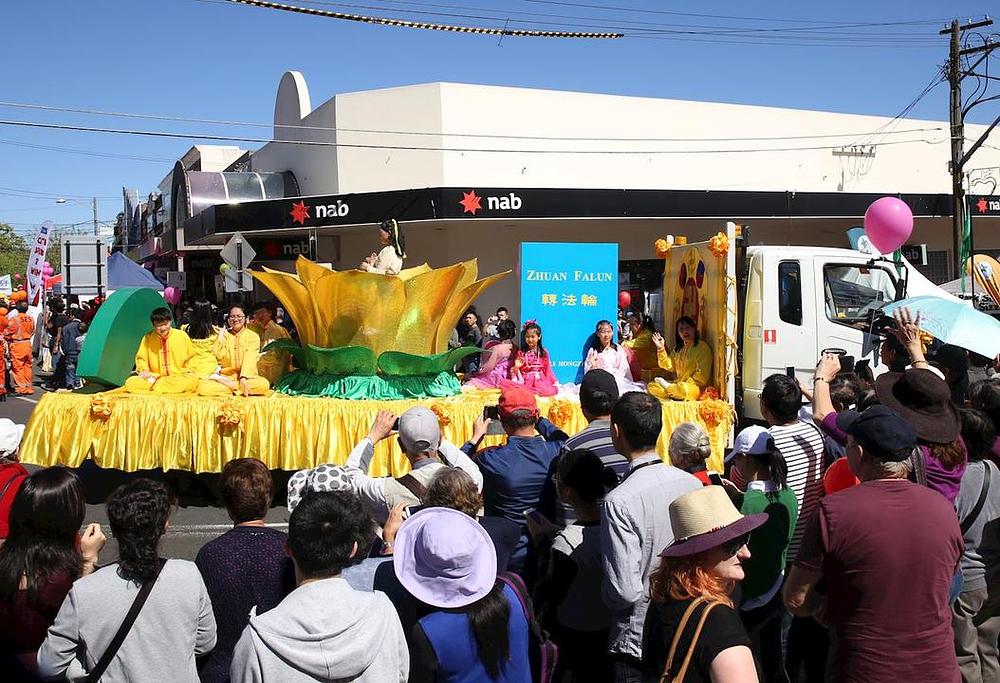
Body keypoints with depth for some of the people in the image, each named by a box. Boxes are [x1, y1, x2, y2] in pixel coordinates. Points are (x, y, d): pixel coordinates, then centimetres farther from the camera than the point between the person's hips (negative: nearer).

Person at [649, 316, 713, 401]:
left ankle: (667, 385, -9)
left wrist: (687, 383, -18)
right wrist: (661, 349, -3)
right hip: (678, 383, 6)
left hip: (697, 387, -6)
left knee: (683, 389, -40)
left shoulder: (702, 346, -7)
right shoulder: (678, 348, 17)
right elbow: (669, 366, 6)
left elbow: (702, 374, -14)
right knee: (652, 386, -7)